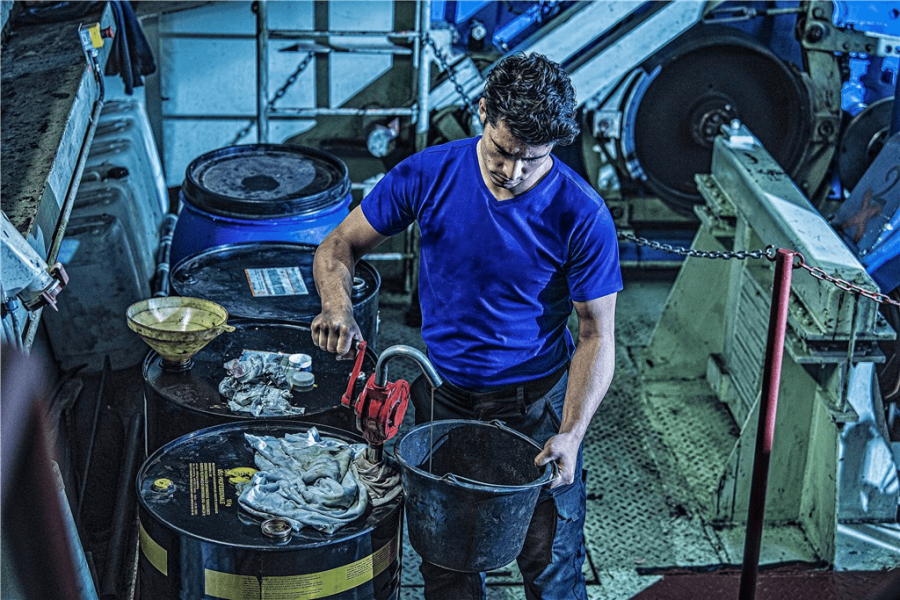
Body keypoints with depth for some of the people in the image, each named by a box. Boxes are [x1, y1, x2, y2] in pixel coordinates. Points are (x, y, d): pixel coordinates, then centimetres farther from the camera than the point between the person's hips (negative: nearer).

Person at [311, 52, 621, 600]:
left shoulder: (582, 215, -18)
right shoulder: (429, 174, -13)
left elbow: (597, 335, -12)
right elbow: (340, 246, -1)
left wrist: (571, 434, -25)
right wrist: (339, 307, -23)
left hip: (537, 400, -2)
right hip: (444, 395, 2)